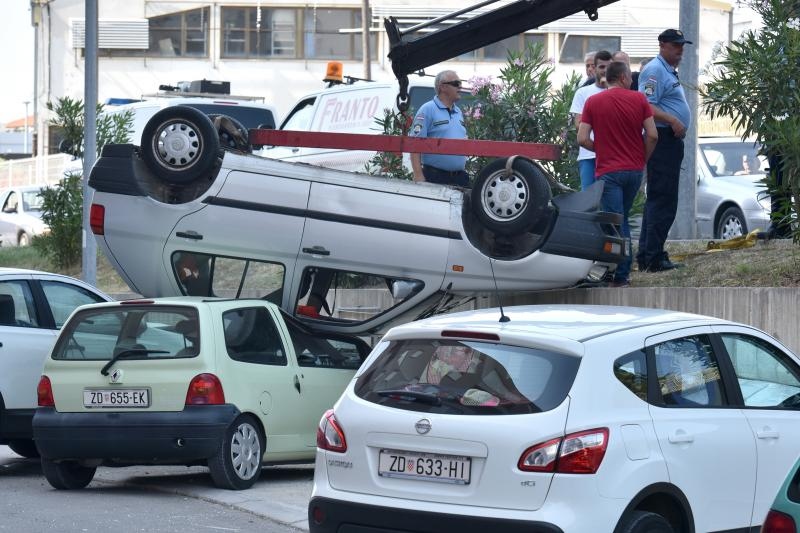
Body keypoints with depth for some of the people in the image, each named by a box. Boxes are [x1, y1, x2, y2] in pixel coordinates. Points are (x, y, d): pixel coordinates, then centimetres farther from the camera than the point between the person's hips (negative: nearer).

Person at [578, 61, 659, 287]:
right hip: (634, 170, 3)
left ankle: (621, 275, -12)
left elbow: (582, 138, -6)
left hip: (608, 171, -3)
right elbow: (652, 135, -4)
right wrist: (643, 159, 10)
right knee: (622, 219, 18)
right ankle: (624, 269, 18)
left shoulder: (593, 102, -2)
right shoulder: (639, 99, 0)